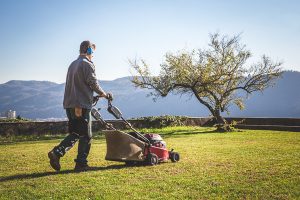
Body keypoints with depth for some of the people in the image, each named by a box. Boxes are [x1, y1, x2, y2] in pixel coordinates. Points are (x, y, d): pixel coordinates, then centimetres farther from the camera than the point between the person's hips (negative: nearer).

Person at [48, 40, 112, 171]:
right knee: (85, 136, 2)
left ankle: (57, 152, -1)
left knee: (74, 134, 15)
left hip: (70, 105, 8)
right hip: (82, 105, -8)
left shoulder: (73, 64, 19)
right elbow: (93, 83, -11)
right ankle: (81, 164, 6)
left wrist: (95, 95, 27)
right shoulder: (87, 64, -8)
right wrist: (104, 95, 5)